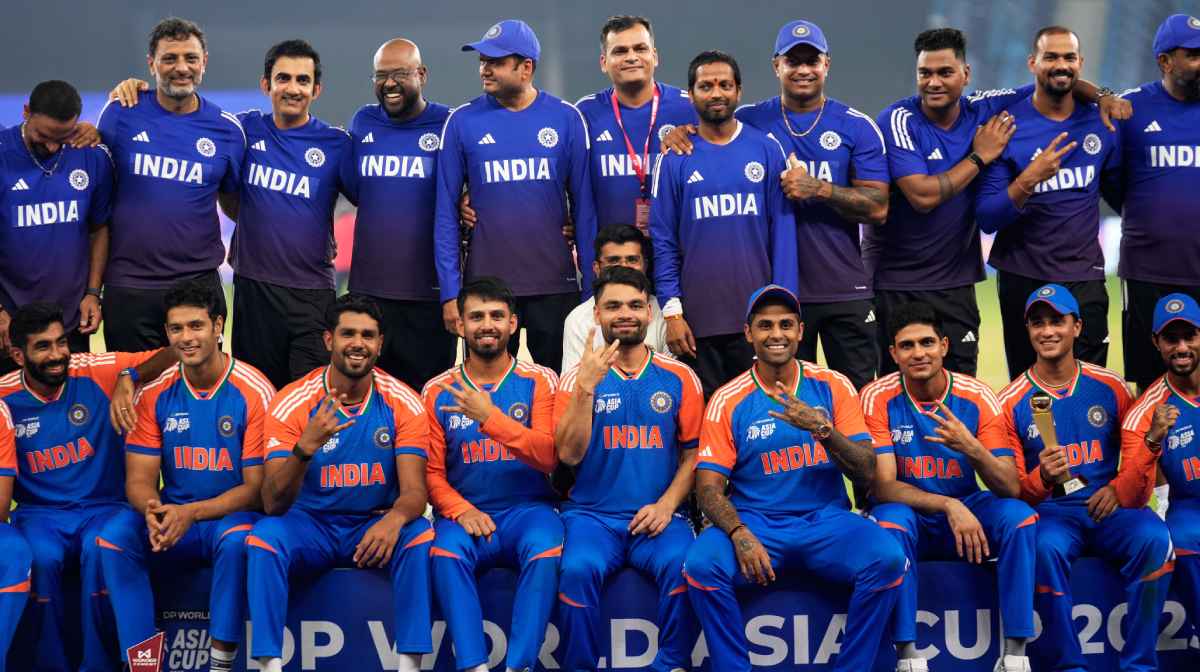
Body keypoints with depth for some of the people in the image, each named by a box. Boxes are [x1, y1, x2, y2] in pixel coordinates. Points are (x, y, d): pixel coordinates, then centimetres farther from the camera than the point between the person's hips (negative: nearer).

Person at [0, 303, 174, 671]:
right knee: (41, 557, -32)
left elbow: (172, 355, -11)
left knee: (100, 550, -33)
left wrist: (127, 377, -26)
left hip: (104, 508, -1)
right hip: (40, 514, 1)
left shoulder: (96, 372, -6)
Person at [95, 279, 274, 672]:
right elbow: (140, 478, 1)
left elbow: (258, 487, -10)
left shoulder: (253, 392, -10)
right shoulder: (155, 393, 2)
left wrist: (191, 513, -25)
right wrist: (153, 511, -24)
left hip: (233, 516, -4)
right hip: (172, 517, 4)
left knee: (236, 537, -38)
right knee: (114, 535, -25)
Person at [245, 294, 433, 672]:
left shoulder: (404, 404, -7)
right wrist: (305, 448, -36)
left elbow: (414, 491, -12)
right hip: (311, 526, 0)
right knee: (264, 537, -30)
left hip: (376, 526, 1)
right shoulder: (292, 403, -10)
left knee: (420, 537, -30)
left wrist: (395, 518, -38)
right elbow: (273, 505, -17)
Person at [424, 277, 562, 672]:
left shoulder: (539, 382, 4)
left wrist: (490, 417, -21)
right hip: (466, 512, 1)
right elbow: (432, 472, 5)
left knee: (545, 551, -34)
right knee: (447, 553, -32)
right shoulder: (437, 392, 8)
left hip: (527, 508, -1)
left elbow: (547, 457, -10)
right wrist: (461, 510, -15)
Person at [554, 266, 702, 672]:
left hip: (657, 517, 1)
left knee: (683, 565, -31)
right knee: (578, 569, -32)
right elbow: (569, 455, -7)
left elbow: (694, 453, 7)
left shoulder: (679, 378, 6)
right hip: (592, 514, 0)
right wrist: (587, 387, -16)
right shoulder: (579, 377, 4)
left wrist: (667, 505, -9)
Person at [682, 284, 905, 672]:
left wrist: (823, 429, -20)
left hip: (827, 522, 1)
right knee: (701, 565, -30)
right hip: (755, 524, -1)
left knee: (887, 557, -28)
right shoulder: (728, 401, 2)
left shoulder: (832, 387, 4)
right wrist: (739, 534, -22)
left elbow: (866, 473, -1)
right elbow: (709, 485, -3)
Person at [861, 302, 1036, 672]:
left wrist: (972, 449, -33)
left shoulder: (978, 398, -8)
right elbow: (882, 486, -18)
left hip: (967, 512, 2)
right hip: (910, 517, -2)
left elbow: (1010, 489, -13)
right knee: (891, 518, -35)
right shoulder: (879, 398, -11)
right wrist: (950, 506, -33)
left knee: (1018, 515, -26)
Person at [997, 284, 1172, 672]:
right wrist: (1042, 479, -21)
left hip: (1110, 509, 2)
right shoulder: (1012, 401, 3)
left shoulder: (1110, 387, 8)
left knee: (1154, 538, -29)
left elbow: (1139, 455, 11)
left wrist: (1118, 490, -10)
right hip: (1050, 513, -2)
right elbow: (1013, 487, 2)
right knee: (1046, 548, -36)